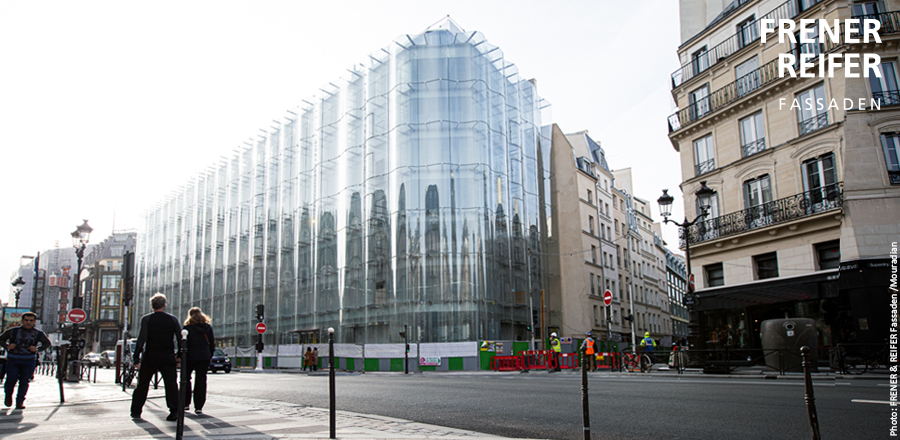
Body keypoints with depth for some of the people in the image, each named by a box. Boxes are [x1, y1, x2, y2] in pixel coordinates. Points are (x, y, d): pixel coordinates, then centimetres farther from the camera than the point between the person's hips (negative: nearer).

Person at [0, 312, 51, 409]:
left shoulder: (38, 334, 5)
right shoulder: (13, 331, 4)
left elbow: (47, 343, 13)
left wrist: (37, 349, -5)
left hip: (29, 361, 1)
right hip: (13, 360, 0)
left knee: (24, 381, 0)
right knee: (11, 379, -4)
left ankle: (20, 402, 11)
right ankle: (8, 395, 28)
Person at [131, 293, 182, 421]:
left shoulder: (146, 319, -2)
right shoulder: (173, 319, 3)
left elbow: (142, 339, -10)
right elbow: (181, 338, 0)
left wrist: (136, 357, -6)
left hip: (150, 357, 0)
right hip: (168, 357, 0)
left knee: (142, 384, 14)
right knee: (171, 384, 0)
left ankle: (136, 412, 23)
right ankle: (174, 412, -8)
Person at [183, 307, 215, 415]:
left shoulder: (187, 328, -6)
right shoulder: (208, 327, 5)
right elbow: (212, 343, 6)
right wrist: (210, 356, 15)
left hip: (191, 356, -2)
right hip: (204, 356, 3)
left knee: (186, 378, 17)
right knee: (201, 380, 4)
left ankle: (185, 403, 19)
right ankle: (199, 407, 2)